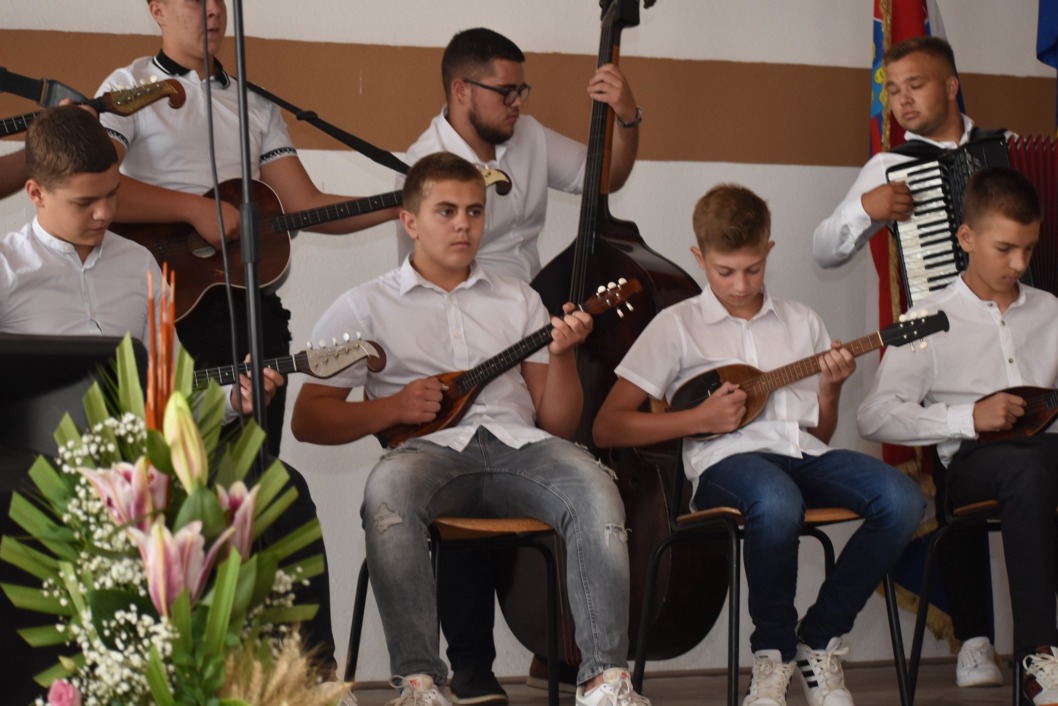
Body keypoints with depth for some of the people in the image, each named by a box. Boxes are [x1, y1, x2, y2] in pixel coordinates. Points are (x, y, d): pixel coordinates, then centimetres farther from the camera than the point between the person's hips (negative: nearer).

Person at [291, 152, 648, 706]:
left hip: (518, 445, 2)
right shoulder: (367, 306, 16)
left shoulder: (518, 300, 24)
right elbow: (307, 420, 10)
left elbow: (557, 423, 19)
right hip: (431, 449, -2)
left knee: (595, 489, -31)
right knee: (388, 490, -38)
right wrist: (393, 407, -5)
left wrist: (562, 354, 0)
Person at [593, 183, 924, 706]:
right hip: (727, 461, -4)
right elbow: (606, 428, 3)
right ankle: (774, 650, -13)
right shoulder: (677, 326, 8)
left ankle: (819, 639, -7)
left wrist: (829, 390, 4)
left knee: (902, 500, -25)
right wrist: (700, 419, -7)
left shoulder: (801, 322, 21)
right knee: (777, 504, -41)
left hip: (802, 452, 4)